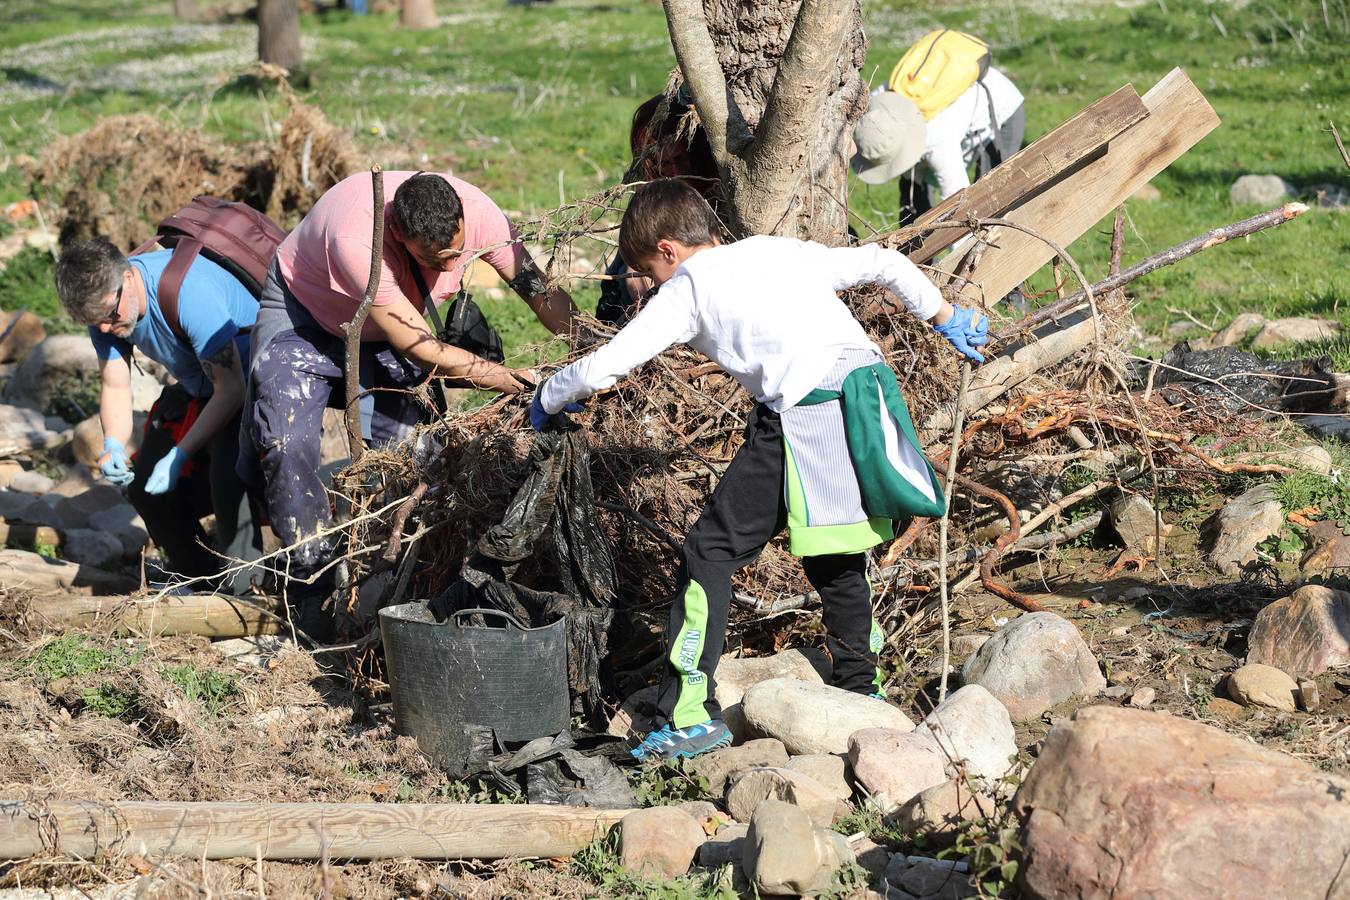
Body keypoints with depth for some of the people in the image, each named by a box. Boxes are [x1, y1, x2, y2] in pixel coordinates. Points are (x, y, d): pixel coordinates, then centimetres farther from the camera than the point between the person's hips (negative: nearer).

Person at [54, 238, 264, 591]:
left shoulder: (190, 293, -36)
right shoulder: (103, 301, -12)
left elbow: (230, 389, -31)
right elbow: (114, 386, -7)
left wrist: (180, 455, -33)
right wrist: (113, 445, -26)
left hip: (249, 383, -8)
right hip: (196, 388, 8)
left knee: (228, 479, -31)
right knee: (144, 486, 5)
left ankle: (243, 592, -21)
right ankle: (202, 583, 20)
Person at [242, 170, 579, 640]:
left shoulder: (476, 212, -29)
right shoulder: (356, 240, -43)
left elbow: (542, 291, -17)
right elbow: (421, 352, -36)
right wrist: (509, 380, -32)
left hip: (386, 327, 5)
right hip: (305, 312, -5)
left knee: (409, 439, -13)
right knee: (286, 442, -22)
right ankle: (315, 587, -12)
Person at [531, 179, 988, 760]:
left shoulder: (687, 287, 11)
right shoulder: (784, 250, 26)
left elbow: (602, 368, 8)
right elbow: (884, 263, 30)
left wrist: (548, 399, 27)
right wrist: (944, 316, 44)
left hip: (805, 413, -7)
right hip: (870, 393, 7)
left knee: (711, 551, 1)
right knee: (832, 555, 26)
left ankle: (690, 715, -2)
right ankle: (861, 689, 35)